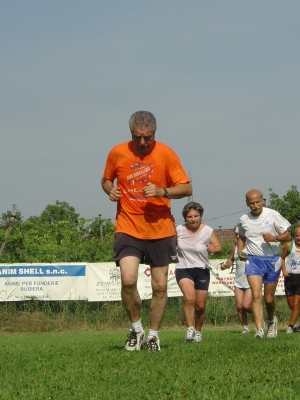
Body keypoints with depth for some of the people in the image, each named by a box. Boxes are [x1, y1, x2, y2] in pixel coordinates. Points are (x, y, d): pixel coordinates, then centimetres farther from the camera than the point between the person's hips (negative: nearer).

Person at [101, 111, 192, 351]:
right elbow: (106, 179, 17)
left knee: (160, 285, 4)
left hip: (160, 229, 0)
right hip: (128, 229, 0)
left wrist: (162, 191, -21)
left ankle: (154, 334, 23)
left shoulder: (166, 154, -4)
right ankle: (136, 329, 4)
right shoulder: (118, 153, 0)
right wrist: (110, 190, -6)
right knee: (128, 279, -18)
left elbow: (186, 188, -3)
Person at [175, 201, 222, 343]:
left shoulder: (208, 231, -6)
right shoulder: (179, 230, -3)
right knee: (189, 297, -27)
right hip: (183, 269, -1)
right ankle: (190, 329, -22)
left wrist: (213, 249, -31)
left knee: (200, 306, 5)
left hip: (202, 270, 1)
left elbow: (219, 247, -8)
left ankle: (198, 331, 28)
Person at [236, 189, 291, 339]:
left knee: (269, 298, 8)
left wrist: (274, 238, -22)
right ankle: (259, 329, -20)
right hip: (253, 260, 1)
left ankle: (271, 320, 38)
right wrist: (240, 251, 4)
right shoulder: (243, 220, 2)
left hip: (272, 260, -1)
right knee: (256, 295, -16)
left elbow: (287, 236, -3)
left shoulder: (273, 215, -7)